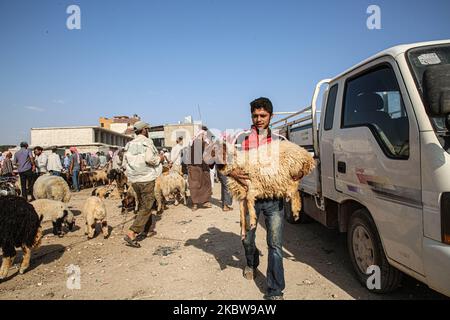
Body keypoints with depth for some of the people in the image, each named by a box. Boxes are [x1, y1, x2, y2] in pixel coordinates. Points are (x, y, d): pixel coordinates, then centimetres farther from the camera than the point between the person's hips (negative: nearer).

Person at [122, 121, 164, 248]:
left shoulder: (129, 144, 10)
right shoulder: (147, 141, -8)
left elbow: (125, 163, 10)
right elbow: (150, 159, -22)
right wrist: (160, 158, -4)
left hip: (134, 180, 7)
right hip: (146, 179, -7)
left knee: (142, 205, 21)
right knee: (146, 208, -2)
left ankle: (146, 230, 32)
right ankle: (131, 234, -10)